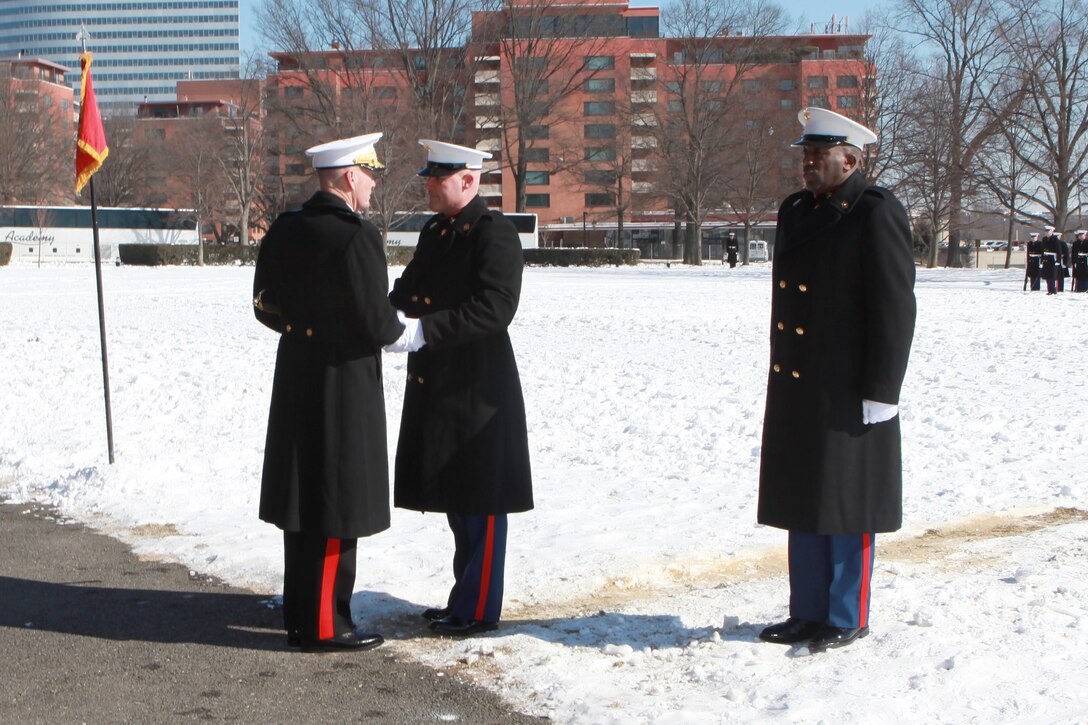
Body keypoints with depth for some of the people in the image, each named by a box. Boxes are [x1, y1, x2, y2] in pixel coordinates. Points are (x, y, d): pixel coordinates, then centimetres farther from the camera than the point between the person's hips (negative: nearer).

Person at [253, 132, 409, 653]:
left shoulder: (284, 229, 6)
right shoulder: (356, 236, -19)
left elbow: (266, 304, 12)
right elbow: (375, 322, -20)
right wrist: (407, 333, 0)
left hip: (296, 377, 9)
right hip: (344, 383, -9)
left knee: (303, 499, 17)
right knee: (337, 508, 1)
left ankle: (300, 615, 29)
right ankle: (324, 626, 9)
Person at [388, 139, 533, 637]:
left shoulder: (495, 233, -12)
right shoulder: (434, 231, 14)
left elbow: (494, 309, -22)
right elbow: (408, 290, 17)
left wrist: (423, 331, -27)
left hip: (477, 390, -9)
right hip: (433, 385, 9)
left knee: (480, 502, 1)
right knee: (455, 500, 17)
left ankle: (479, 610, 12)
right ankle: (466, 595, 30)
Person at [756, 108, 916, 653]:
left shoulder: (877, 215, -11)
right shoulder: (794, 211, 13)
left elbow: (895, 308, -14)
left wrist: (879, 393, -15)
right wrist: (779, 376, 16)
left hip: (848, 393, -8)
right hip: (796, 389, 8)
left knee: (847, 506, 2)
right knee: (802, 503, 13)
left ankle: (847, 619, 15)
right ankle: (808, 612, 24)